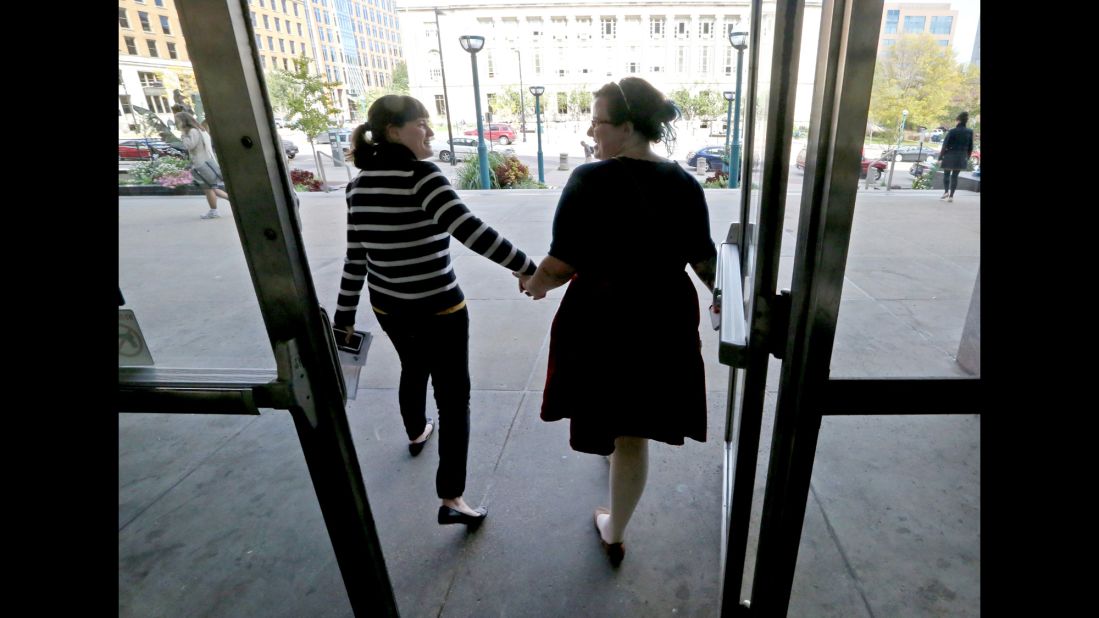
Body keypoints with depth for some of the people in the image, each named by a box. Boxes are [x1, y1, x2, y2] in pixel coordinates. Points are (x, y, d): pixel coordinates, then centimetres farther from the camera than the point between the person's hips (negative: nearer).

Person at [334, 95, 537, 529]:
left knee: (413, 370, 31)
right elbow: (470, 231, -30)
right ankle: (451, 498, 8)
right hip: (438, 309, -7)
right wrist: (527, 267, -28)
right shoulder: (420, 175, -18)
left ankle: (416, 434, 57)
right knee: (453, 397, 4)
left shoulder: (359, 184, 3)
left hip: (388, 307, 8)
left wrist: (343, 317, 12)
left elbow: (355, 258, 6)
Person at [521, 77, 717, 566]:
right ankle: (614, 533, 38)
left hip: (601, 319, -4)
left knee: (604, 420, 27)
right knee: (634, 433, 16)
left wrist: (536, 284, 4)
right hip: (664, 321, 5)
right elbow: (705, 261, 5)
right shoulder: (685, 185, -1)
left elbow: (562, 263, -17)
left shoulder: (591, 180, -16)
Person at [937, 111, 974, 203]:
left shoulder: (952, 131, -11)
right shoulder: (970, 132, 2)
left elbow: (945, 145, -11)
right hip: (961, 158, 3)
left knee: (946, 174, 11)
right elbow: (970, 147, 7)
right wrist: (967, 158, 17)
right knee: (955, 176, 8)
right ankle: (951, 196, 6)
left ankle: (946, 191, -5)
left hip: (950, 157, -3)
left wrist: (940, 157, -4)